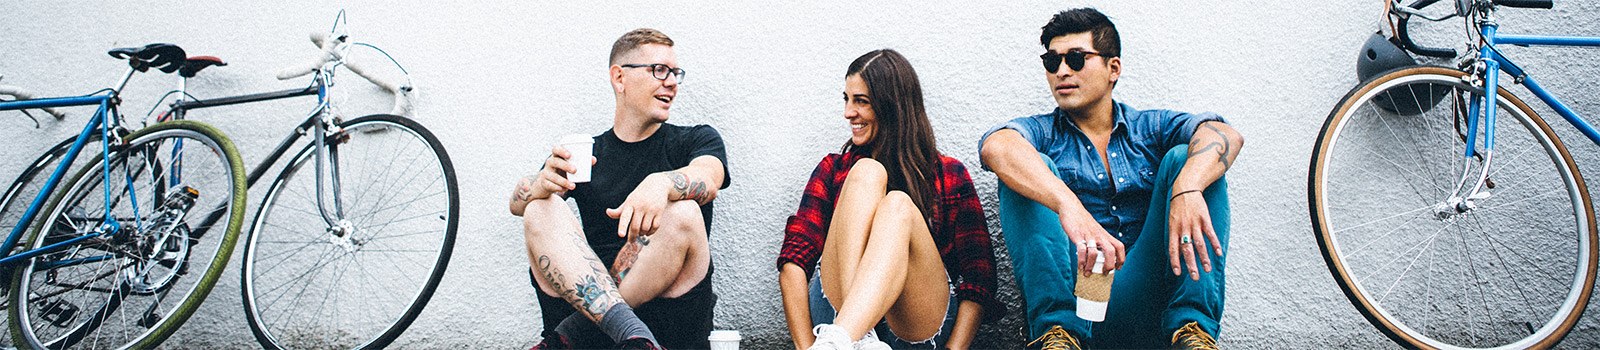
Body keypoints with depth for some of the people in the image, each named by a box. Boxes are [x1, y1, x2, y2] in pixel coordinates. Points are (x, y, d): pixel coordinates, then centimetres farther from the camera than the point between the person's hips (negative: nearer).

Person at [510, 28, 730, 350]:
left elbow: (708, 180, -13)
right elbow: (517, 202, 2)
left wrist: (660, 183, -37)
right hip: (583, 295, 2)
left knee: (683, 213, -27)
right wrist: (545, 182, -23)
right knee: (541, 210, -19)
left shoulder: (697, 140, 12)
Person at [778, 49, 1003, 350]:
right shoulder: (833, 169, 17)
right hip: (837, 312, 1)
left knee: (898, 206, -28)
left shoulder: (949, 175, 14)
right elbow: (793, 260, 4)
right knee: (866, 173, -19)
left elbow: (979, 280, 5)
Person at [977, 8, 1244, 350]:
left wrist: (1186, 188, -32)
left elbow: (1225, 135, -8)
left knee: (1184, 157, -10)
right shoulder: (1040, 132, 9)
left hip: (1145, 302, 1)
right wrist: (1068, 205, -38)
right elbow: (997, 147, -19)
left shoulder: (1150, 128, 14)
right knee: (1035, 168, -15)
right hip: (1069, 295, -1)